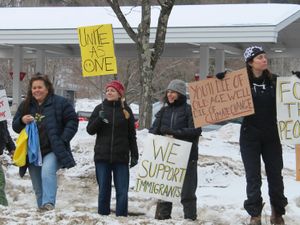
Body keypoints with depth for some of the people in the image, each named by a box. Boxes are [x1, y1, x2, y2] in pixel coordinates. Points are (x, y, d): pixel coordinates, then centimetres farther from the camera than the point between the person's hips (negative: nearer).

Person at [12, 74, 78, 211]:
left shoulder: (59, 103, -1)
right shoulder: (25, 105, 12)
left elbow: (72, 121, 0)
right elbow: (15, 126, 15)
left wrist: (63, 139, -12)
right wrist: (22, 121, -8)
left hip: (53, 150, -5)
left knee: (47, 172, -33)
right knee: (38, 189, 10)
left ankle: (48, 204, -41)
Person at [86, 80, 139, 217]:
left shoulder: (126, 110, 6)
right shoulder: (100, 108, 7)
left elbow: (131, 135, 9)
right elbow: (90, 130, 3)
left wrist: (134, 155, 6)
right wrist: (99, 119, -14)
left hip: (121, 158, -1)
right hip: (102, 157, 1)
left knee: (122, 191, -3)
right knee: (104, 189, 4)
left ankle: (122, 216, 2)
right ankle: (103, 216, 10)